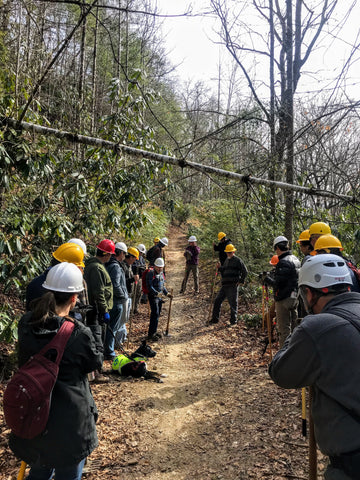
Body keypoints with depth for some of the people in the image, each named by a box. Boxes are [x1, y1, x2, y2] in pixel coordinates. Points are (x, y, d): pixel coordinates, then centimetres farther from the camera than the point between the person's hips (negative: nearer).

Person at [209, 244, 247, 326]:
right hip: (224, 285, 7)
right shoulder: (226, 261, 18)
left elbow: (245, 272, -3)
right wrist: (220, 268, 6)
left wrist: (240, 281, -7)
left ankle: (233, 320, 9)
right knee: (217, 301, 6)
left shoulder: (238, 260, -3)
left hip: (233, 285, -7)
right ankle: (215, 318, 15)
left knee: (233, 303, -2)